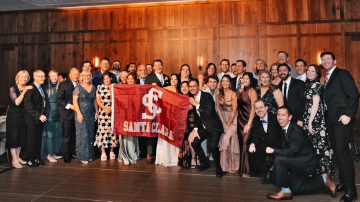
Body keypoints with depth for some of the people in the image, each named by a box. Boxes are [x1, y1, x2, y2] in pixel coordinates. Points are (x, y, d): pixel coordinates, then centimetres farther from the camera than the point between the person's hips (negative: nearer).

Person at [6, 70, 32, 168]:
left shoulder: (28, 89, 6)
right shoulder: (13, 89, -9)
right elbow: (17, 102, -21)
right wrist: (24, 91, -22)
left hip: (23, 116, 5)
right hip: (13, 116, -5)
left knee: (21, 137, 11)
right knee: (13, 137, 0)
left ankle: (18, 157, 23)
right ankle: (14, 160, 7)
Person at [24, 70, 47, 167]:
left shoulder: (42, 89, 14)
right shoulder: (30, 89, -12)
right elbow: (28, 105, -19)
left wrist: (43, 115, 10)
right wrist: (38, 115, -24)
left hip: (40, 118, 7)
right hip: (32, 120, -7)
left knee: (38, 140, 13)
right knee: (31, 140, 3)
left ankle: (37, 158, 24)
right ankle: (30, 160, 14)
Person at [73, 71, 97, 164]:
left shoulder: (93, 87, 10)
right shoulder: (78, 87, -4)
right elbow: (74, 101, -9)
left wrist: (96, 112, 9)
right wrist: (79, 113, -15)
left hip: (91, 114, 5)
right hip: (81, 113, -5)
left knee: (90, 134, 9)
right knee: (82, 134, -3)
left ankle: (89, 155, 19)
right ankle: (82, 156, 7)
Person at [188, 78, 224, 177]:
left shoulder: (207, 96, -16)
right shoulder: (192, 99, 6)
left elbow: (210, 112, -27)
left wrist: (196, 105, -25)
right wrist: (195, 129, 4)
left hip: (214, 126, -7)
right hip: (204, 126, 7)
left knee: (212, 146, -25)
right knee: (194, 142, -3)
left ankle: (218, 168, 2)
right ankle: (205, 163, 21)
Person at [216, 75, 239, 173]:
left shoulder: (233, 94, -11)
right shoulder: (218, 93, 1)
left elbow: (234, 110, -10)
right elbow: (218, 108, 2)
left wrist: (228, 124, -9)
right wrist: (223, 122, -4)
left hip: (233, 119, -3)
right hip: (223, 118, 4)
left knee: (226, 138, -17)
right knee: (223, 138, -8)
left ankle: (232, 166, -1)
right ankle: (224, 165, 4)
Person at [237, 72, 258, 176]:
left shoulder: (252, 91, -8)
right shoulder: (240, 90, 12)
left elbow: (253, 108, -13)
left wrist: (249, 124, -17)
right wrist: (238, 120, 8)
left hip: (248, 120, -6)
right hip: (240, 120, 6)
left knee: (245, 143, -9)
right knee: (241, 143, 9)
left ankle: (247, 170, 2)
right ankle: (242, 168, 20)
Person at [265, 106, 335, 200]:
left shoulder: (296, 130, -26)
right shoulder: (284, 129, 0)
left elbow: (292, 152, -32)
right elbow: (285, 148, 4)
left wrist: (273, 150, -26)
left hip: (307, 160, -9)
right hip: (298, 161, 9)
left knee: (279, 159, -28)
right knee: (295, 189, 13)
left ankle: (285, 191, -11)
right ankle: (323, 180, 27)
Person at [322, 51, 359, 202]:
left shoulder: (342, 74, -2)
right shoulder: (327, 78, 19)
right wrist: (326, 117, 7)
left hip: (342, 118, -8)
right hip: (331, 120, 8)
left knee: (342, 151, -10)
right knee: (337, 152, 10)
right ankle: (343, 182, 22)